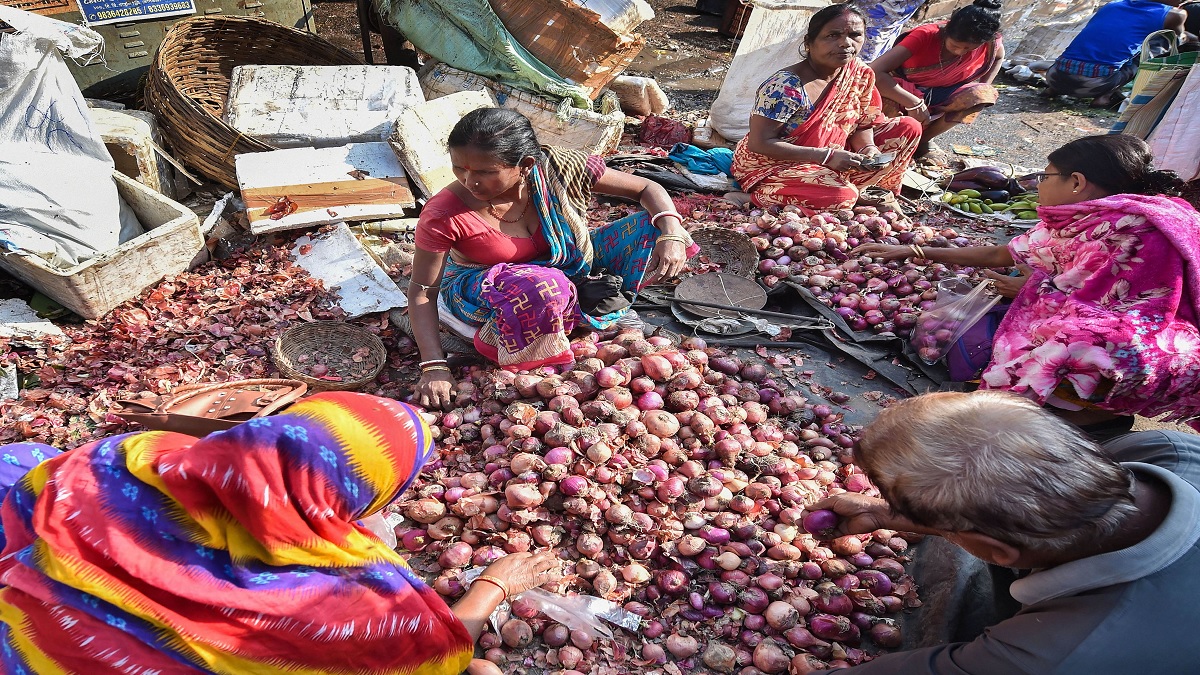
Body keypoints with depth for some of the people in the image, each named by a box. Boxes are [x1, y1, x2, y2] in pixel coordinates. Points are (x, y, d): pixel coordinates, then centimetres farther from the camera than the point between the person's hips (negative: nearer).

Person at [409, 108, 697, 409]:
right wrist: (434, 367, -27)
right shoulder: (444, 215, -29)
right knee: (544, 288, -42)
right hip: (483, 290, -3)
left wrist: (671, 233, -31)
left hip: (564, 266, 4)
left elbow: (647, 188, -14)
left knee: (653, 229, -11)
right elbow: (422, 291, -19)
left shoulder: (557, 168, -23)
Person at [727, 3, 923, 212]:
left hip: (831, 165, 7)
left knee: (909, 127, 3)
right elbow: (760, 143, -25)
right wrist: (826, 156, -29)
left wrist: (868, 148, -18)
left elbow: (862, 124, 7)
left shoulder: (861, 74, -5)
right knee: (842, 196, -36)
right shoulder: (785, 87, -25)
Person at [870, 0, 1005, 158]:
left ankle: (921, 139, -13)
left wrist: (982, 92, -1)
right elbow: (875, 72, -38)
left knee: (985, 94, -25)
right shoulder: (925, 35, -27)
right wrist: (914, 103, -40)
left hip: (941, 97, 4)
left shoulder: (990, 42, -14)